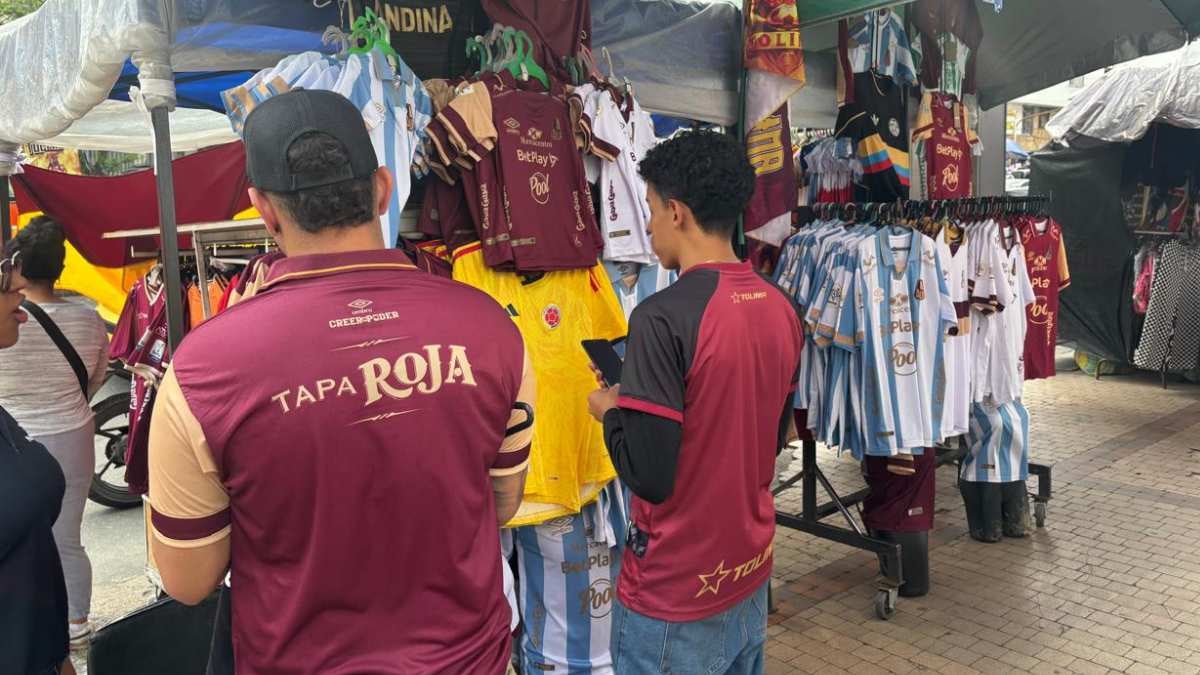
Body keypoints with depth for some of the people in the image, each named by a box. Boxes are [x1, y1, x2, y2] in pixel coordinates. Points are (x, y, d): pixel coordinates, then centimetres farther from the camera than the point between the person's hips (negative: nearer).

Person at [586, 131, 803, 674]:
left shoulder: (663, 317, -24)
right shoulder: (780, 309, -1)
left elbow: (649, 475, -23)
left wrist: (611, 411, -4)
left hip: (676, 592, -7)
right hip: (751, 570, 7)